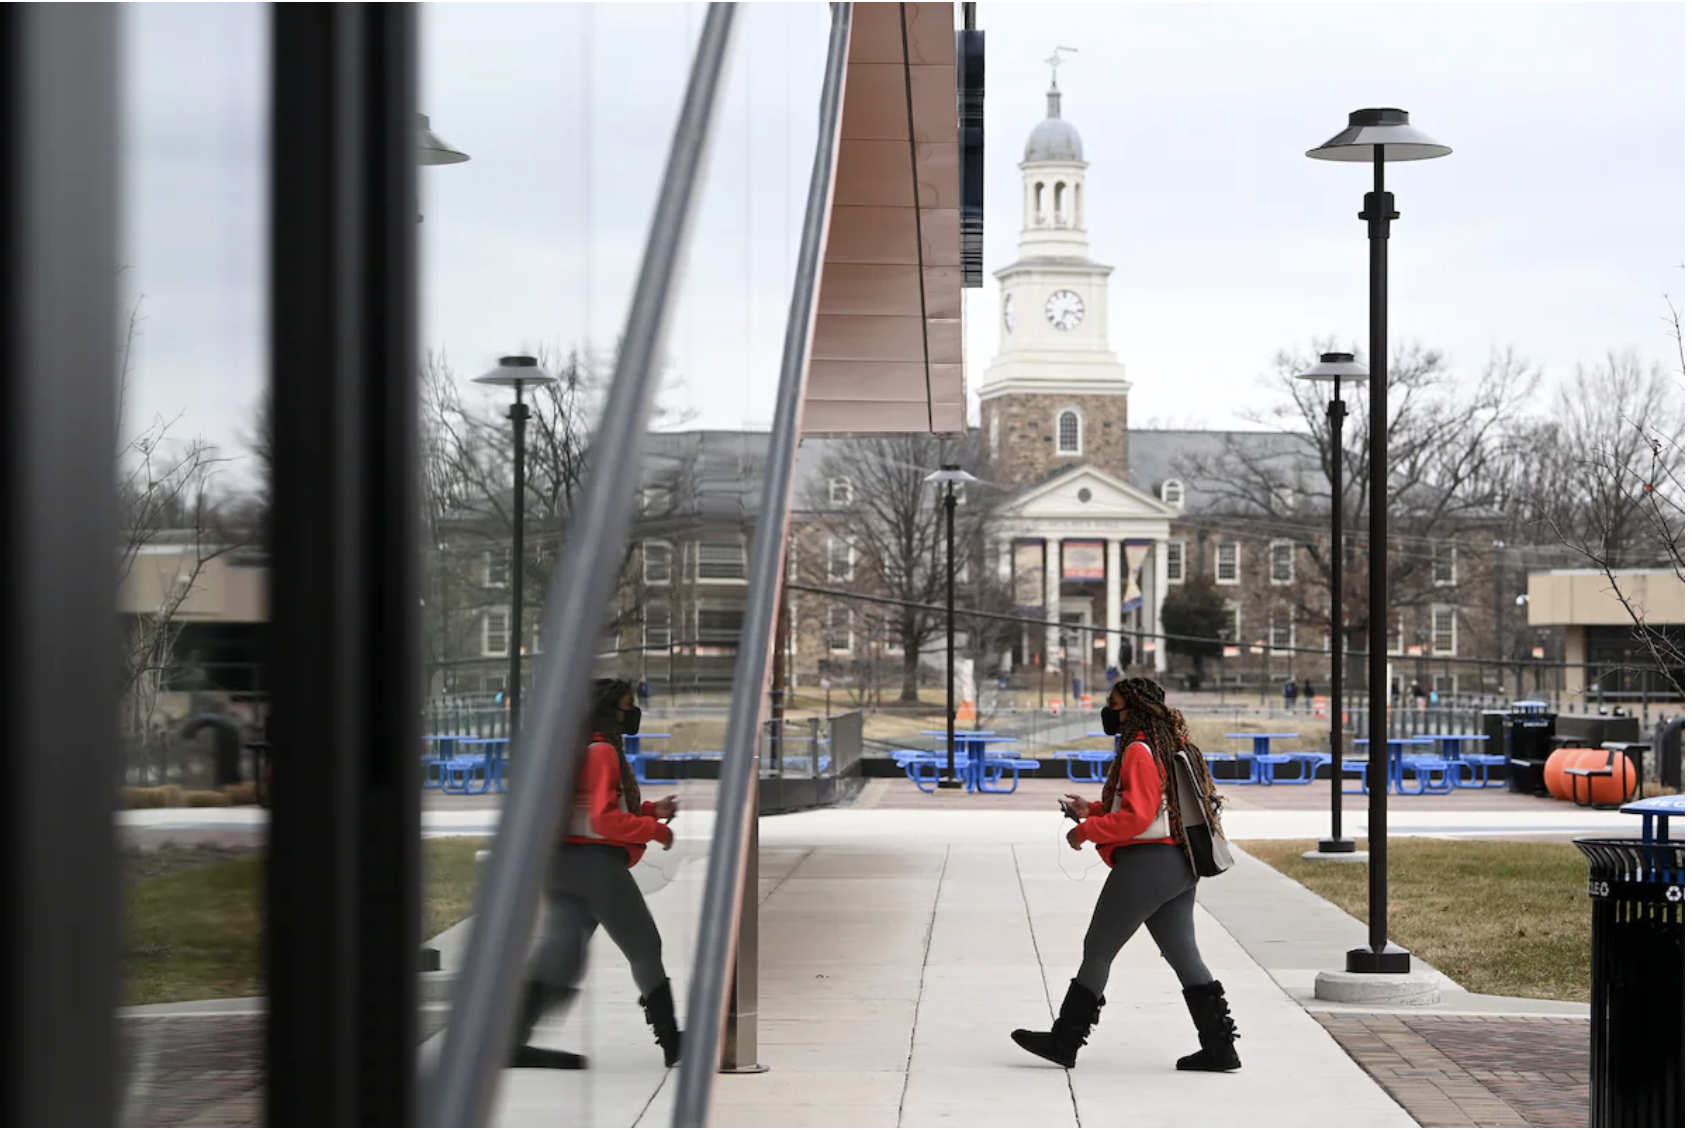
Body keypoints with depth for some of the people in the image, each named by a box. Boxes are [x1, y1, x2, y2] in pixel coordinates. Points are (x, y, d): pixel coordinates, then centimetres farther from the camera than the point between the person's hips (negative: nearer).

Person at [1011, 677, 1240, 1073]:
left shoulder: (1140, 752, -14)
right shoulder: (1170, 746, 17)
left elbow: (1138, 815, -22)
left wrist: (1086, 830, -13)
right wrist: (1093, 810, 18)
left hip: (1145, 863, -10)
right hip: (1179, 866, 10)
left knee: (1097, 951, -1)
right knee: (1183, 954, 10)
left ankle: (1064, 1041, 6)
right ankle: (1218, 1046, 6)